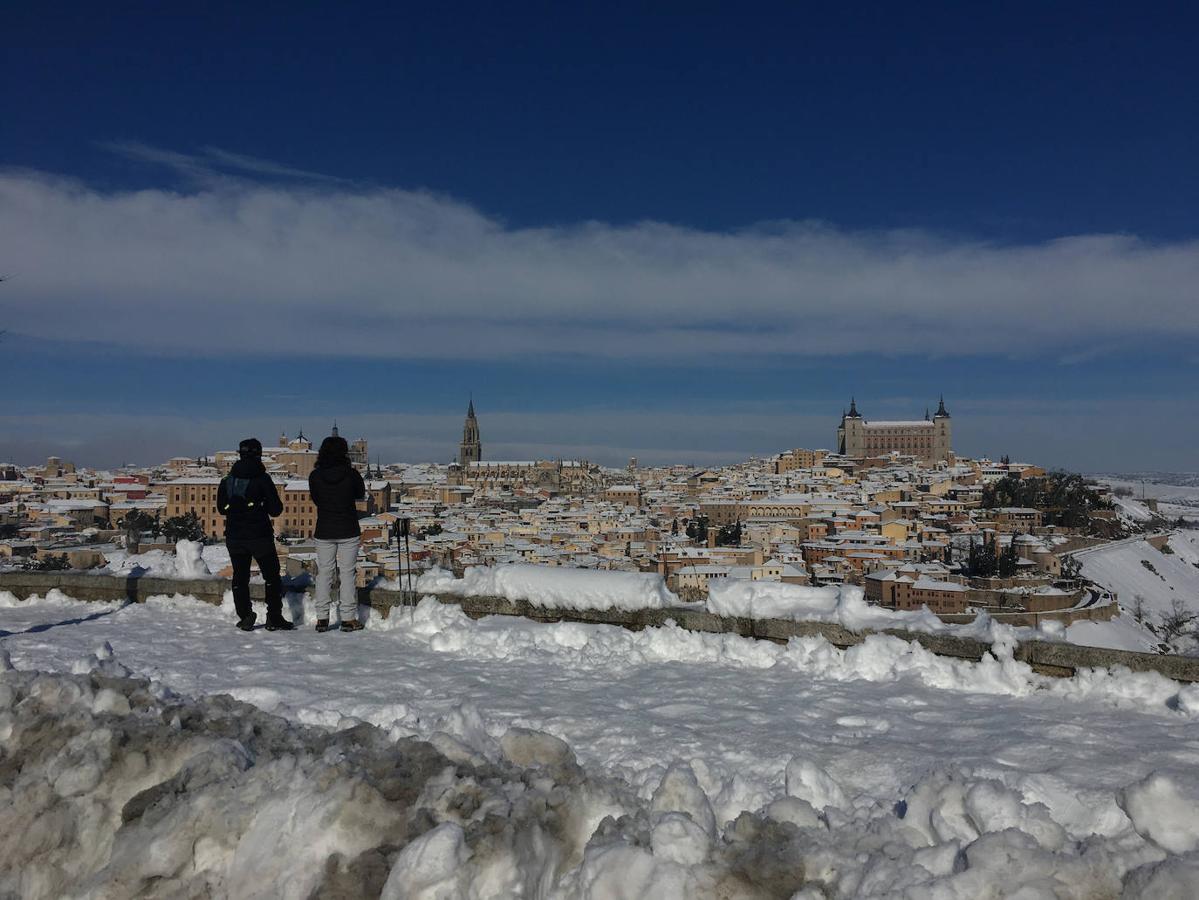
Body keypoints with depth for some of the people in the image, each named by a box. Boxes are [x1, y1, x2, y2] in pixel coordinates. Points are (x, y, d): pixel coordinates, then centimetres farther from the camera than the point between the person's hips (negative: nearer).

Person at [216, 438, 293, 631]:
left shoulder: (227, 480, 2)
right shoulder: (262, 479, -11)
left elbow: (221, 508, 10)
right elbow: (276, 509, -9)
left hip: (234, 537, 4)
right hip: (259, 536, -4)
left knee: (240, 577, 12)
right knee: (272, 576, 6)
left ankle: (245, 617, 8)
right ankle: (274, 618, 5)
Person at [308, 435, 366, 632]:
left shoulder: (315, 476, -5)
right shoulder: (351, 474, -10)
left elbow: (315, 499, 8)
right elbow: (361, 494, 7)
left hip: (324, 532, 2)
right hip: (348, 531, -2)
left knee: (324, 573, 10)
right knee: (347, 573, 4)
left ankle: (322, 618, 11)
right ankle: (348, 618, 5)